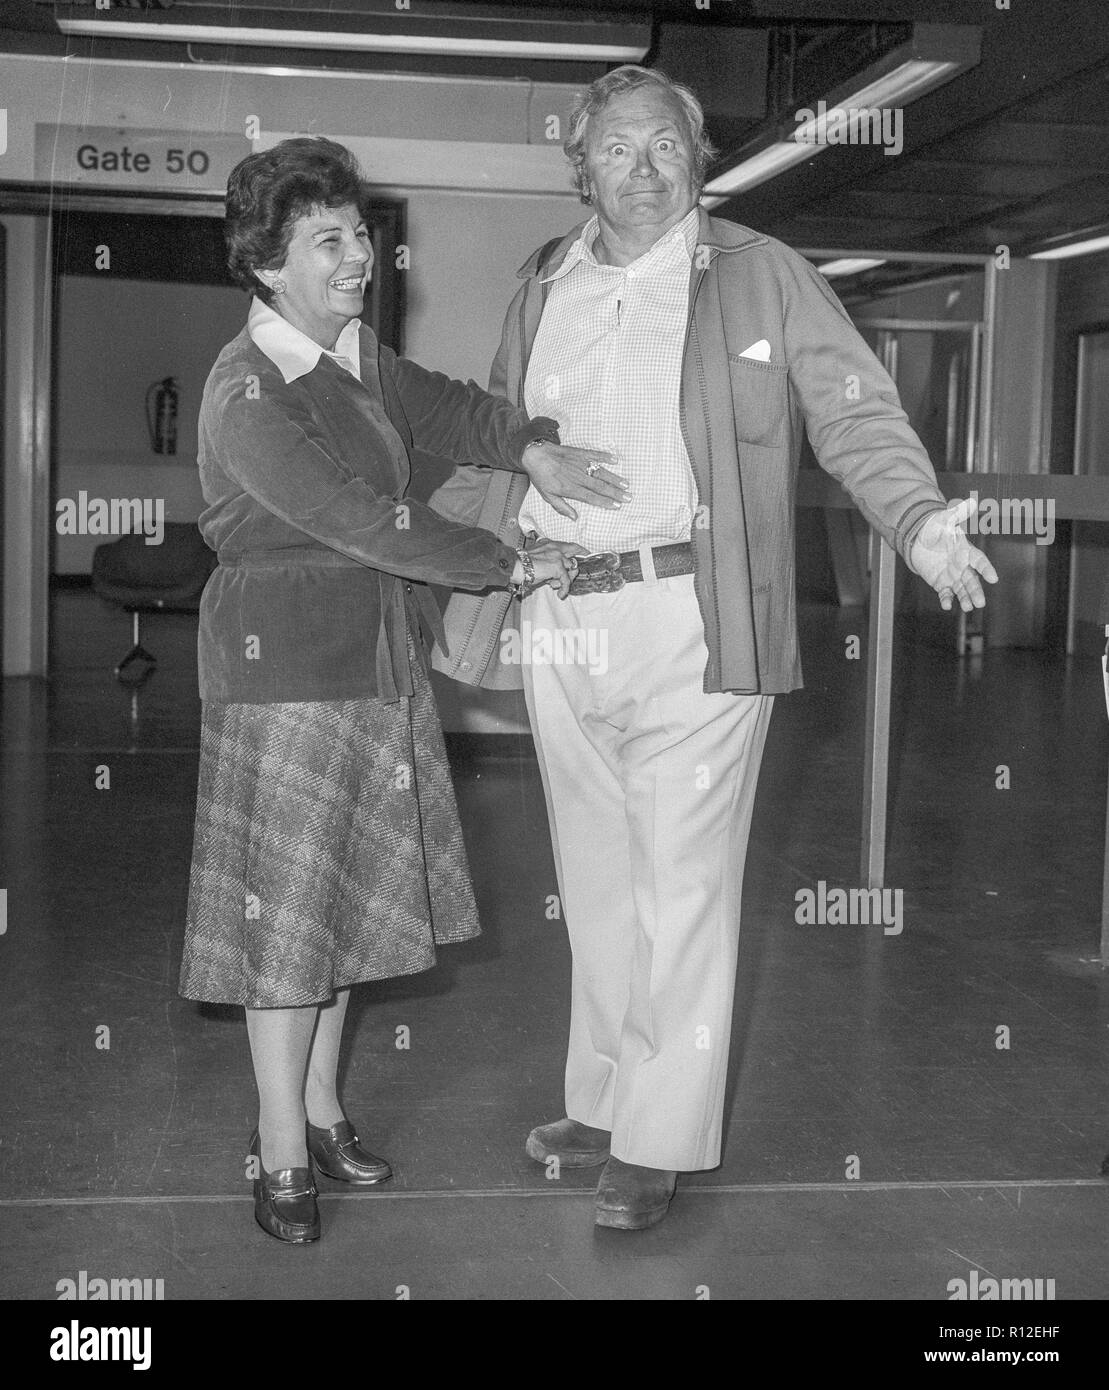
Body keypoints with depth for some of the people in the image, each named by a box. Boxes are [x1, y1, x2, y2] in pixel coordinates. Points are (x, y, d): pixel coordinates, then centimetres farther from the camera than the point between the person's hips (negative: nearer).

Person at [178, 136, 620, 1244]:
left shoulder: (356, 353, 6)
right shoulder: (249, 394, -19)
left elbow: (440, 407, 19)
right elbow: (364, 521, -23)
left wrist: (532, 445, -2)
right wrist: (509, 564, -17)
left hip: (377, 659, 8)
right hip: (284, 664, -8)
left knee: (351, 892, 14)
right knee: (287, 903, 0)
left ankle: (318, 1106, 29)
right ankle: (282, 1152, 12)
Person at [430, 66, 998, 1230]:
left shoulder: (761, 275, 2)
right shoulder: (543, 290, 14)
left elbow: (853, 410, -6)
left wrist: (919, 521, -22)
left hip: (694, 622, -5)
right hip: (559, 622, 5)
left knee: (682, 885, -1)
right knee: (596, 882, 14)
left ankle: (660, 1144, 9)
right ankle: (603, 1103, 29)